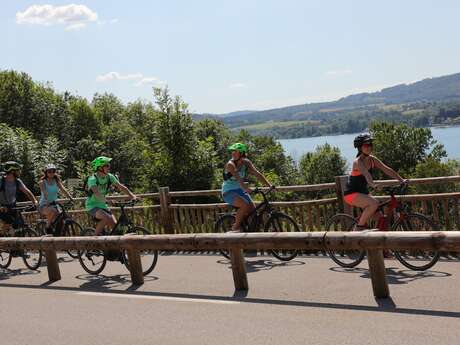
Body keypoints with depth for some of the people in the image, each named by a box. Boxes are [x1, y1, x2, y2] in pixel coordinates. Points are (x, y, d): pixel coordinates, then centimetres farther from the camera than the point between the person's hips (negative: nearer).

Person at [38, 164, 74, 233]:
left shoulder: (56, 181, 7)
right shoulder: (42, 182, -6)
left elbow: (63, 189, -9)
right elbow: (45, 192, -23)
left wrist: (71, 198, -26)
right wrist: (47, 201, -42)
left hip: (53, 204, 5)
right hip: (44, 205, -5)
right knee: (53, 211, -35)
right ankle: (48, 228, -14)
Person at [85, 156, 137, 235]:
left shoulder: (109, 177, -3)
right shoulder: (92, 179, -21)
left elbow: (121, 187, -6)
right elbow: (96, 192, -38)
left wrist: (132, 196, -19)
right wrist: (105, 200, -54)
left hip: (102, 205, 6)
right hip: (92, 206, -6)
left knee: (115, 225, -8)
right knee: (106, 218, -31)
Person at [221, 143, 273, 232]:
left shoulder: (246, 163, -3)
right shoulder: (230, 164, -20)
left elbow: (257, 173, -8)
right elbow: (238, 178, -33)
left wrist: (269, 185, -18)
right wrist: (246, 189, -48)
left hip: (240, 190, 6)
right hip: (228, 192, -6)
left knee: (253, 209, -7)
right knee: (244, 205, -29)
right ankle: (235, 227, -12)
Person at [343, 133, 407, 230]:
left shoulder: (372, 159, 2)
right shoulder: (357, 162, -20)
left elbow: (387, 170, -1)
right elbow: (366, 173, -39)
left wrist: (402, 180, -10)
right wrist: (373, 184, -56)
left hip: (363, 192, 8)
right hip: (352, 194, -8)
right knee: (374, 203, -28)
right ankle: (359, 227, -15)